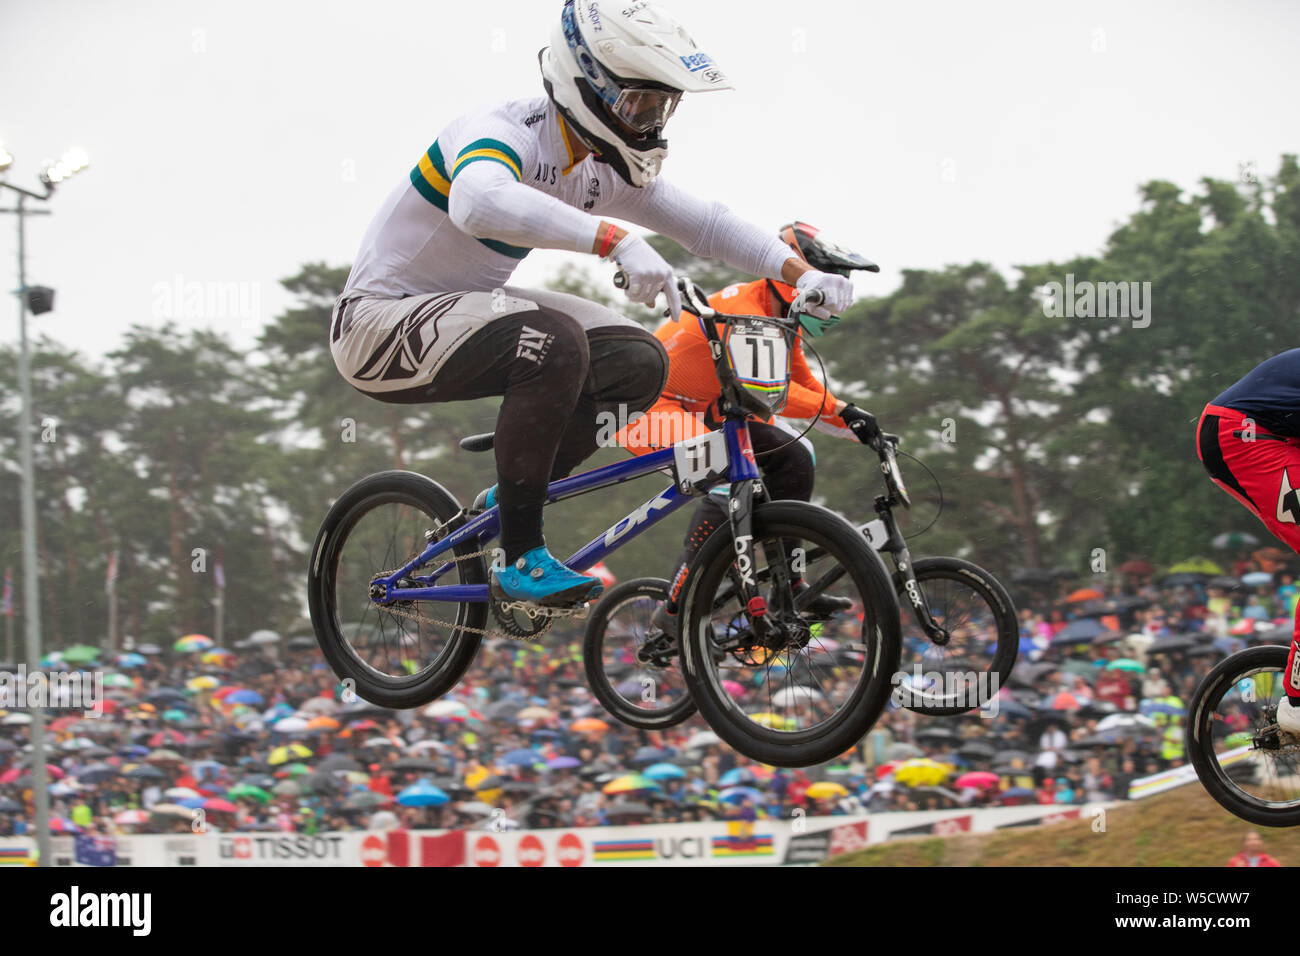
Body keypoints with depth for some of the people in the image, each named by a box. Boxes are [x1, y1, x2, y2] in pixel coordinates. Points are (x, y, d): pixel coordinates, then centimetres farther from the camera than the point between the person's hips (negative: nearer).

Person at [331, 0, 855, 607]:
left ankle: (509, 499, 10)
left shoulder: (603, 169, 2)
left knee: (638, 362, -6)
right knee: (555, 343, -33)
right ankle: (520, 559, -24)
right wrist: (614, 240, -56)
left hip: (464, 308, 9)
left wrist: (801, 272, -11)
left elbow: (703, 221, 5)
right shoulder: (503, 134, -25)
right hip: (379, 321, -9)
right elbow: (480, 201, -48)